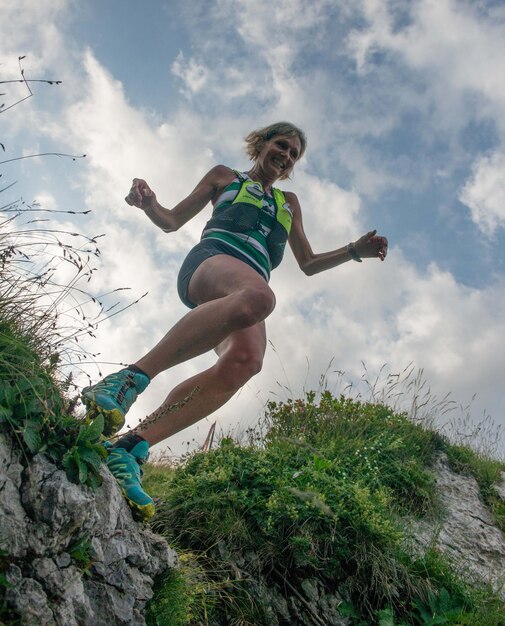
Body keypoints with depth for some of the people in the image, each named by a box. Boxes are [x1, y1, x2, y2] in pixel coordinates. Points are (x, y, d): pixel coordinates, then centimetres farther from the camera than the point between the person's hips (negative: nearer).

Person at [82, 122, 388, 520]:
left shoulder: (289, 203, 39)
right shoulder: (225, 177, 28)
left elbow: (308, 263, 36)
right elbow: (171, 221, 22)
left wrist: (355, 251, 21)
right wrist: (148, 203, -1)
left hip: (246, 289, 4)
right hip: (211, 258, -4)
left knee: (245, 360, -34)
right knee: (257, 296, -43)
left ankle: (131, 447, -39)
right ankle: (129, 379, -45)